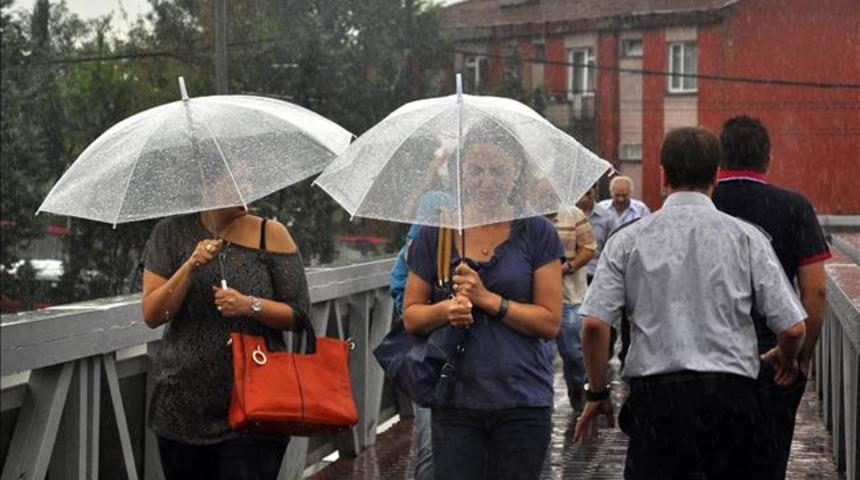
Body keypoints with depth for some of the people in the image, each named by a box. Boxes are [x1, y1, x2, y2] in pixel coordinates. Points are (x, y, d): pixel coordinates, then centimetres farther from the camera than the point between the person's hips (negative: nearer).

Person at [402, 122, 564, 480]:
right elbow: (411, 315, 10)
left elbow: (550, 322, -3)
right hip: (455, 400, 1)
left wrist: (488, 299, -13)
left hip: (522, 400, -1)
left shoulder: (537, 233, 1)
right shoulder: (435, 234, 6)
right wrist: (445, 310, -11)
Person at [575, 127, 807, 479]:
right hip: (731, 394, 0)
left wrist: (596, 393, 9)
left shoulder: (628, 240, 2)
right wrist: (786, 359, 22)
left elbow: (594, 324, -5)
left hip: (654, 397, 0)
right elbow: (792, 328, -1)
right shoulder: (746, 237, 1)